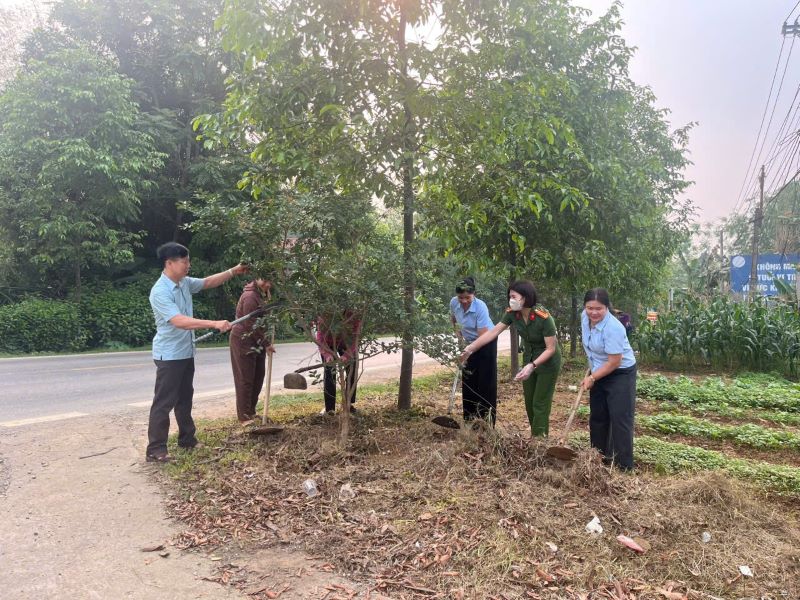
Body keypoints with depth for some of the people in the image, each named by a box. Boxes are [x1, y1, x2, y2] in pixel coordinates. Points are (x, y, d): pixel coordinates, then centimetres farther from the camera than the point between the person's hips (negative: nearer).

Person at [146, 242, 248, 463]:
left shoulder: (185, 283, 3)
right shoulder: (160, 292, -23)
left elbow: (208, 282, 20)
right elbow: (179, 321, -33)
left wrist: (233, 271, 10)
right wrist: (215, 324, -38)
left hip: (186, 352, 9)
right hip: (169, 355, -9)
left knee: (184, 398, 19)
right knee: (164, 402, -2)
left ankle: (187, 439, 32)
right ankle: (155, 450, 6)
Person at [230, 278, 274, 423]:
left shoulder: (260, 293, 7)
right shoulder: (250, 296, -23)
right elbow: (251, 325, -21)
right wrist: (266, 344, -15)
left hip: (256, 342, 9)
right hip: (243, 342, -9)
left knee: (258, 377, 13)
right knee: (246, 379, -2)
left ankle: (251, 411, 25)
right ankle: (244, 417, 8)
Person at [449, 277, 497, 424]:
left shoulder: (480, 307, -32)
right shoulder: (454, 302, -15)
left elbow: (483, 336, -34)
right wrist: (458, 334, -1)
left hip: (487, 343, -6)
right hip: (470, 342, 6)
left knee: (486, 381, -6)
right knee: (468, 380, 8)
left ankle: (487, 421, 0)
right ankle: (469, 418, 18)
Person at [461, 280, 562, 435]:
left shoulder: (544, 318, -31)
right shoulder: (512, 313, -15)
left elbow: (550, 348, -27)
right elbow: (493, 332, -12)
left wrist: (532, 366, -37)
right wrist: (470, 348, -16)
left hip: (548, 363, -6)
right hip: (529, 358, 6)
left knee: (540, 403, 0)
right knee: (529, 401, 15)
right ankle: (535, 436, 32)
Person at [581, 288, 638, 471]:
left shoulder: (613, 328, -30)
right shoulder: (585, 317, -7)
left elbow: (614, 362, -26)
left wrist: (592, 378, -18)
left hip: (621, 375, -8)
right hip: (599, 374, 8)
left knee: (620, 419, -8)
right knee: (597, 417, 14)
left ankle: (624, 466, -1)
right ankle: (600, 458, 28)